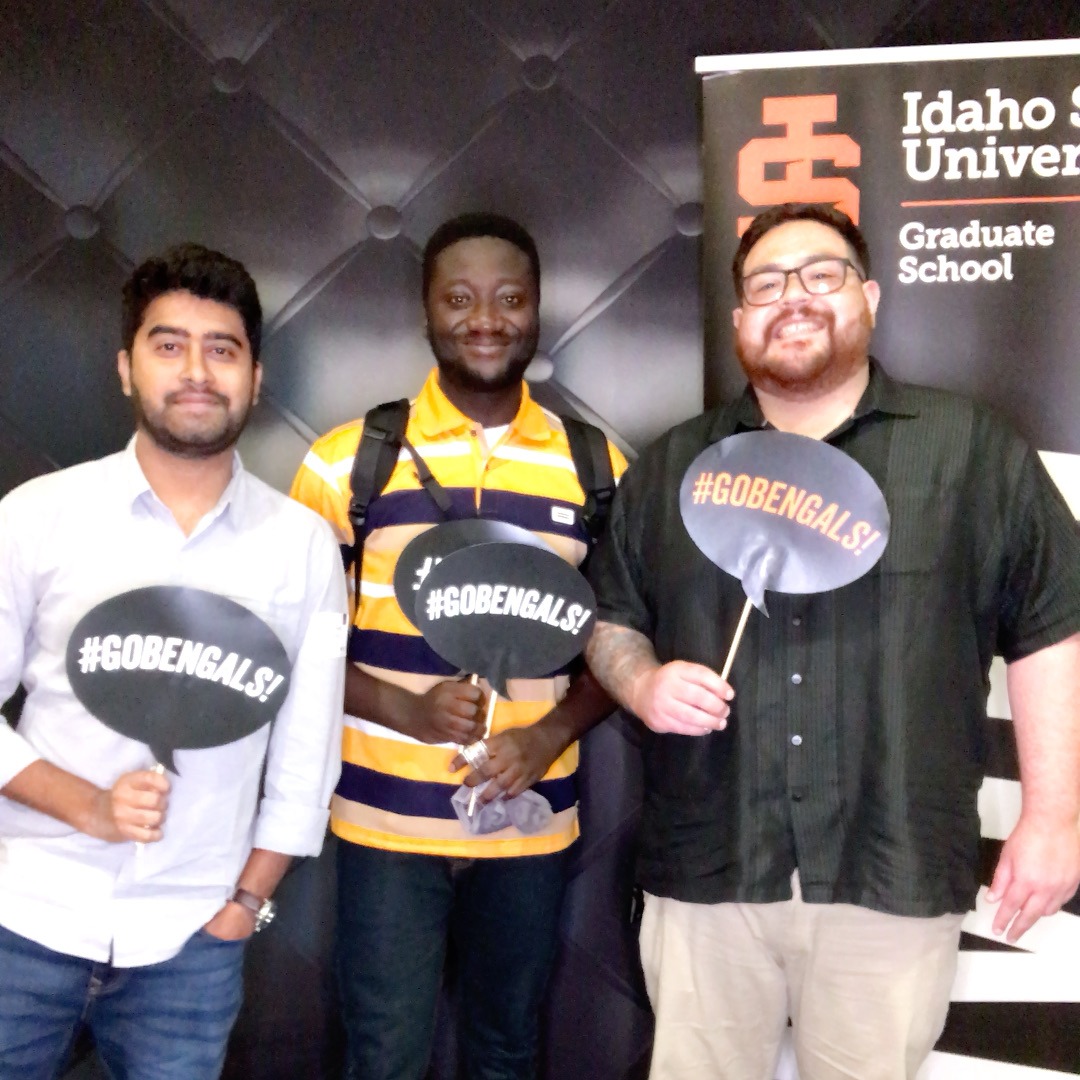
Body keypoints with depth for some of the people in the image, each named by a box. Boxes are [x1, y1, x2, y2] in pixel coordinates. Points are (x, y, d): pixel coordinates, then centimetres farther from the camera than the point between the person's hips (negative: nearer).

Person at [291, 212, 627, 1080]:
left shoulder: (596, 470, 3)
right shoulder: (347, 462, -3)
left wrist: (551, 733, -10)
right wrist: (407, 709, -17)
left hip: (533, 824, 2)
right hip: (386, 826, -2)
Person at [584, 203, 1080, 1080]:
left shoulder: (971, 447, 2)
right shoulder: (671, 467, 10)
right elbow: (610, 620, 16)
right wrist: (642, 682, -7)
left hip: (895, 876, -2)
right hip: (704, 872, 2)